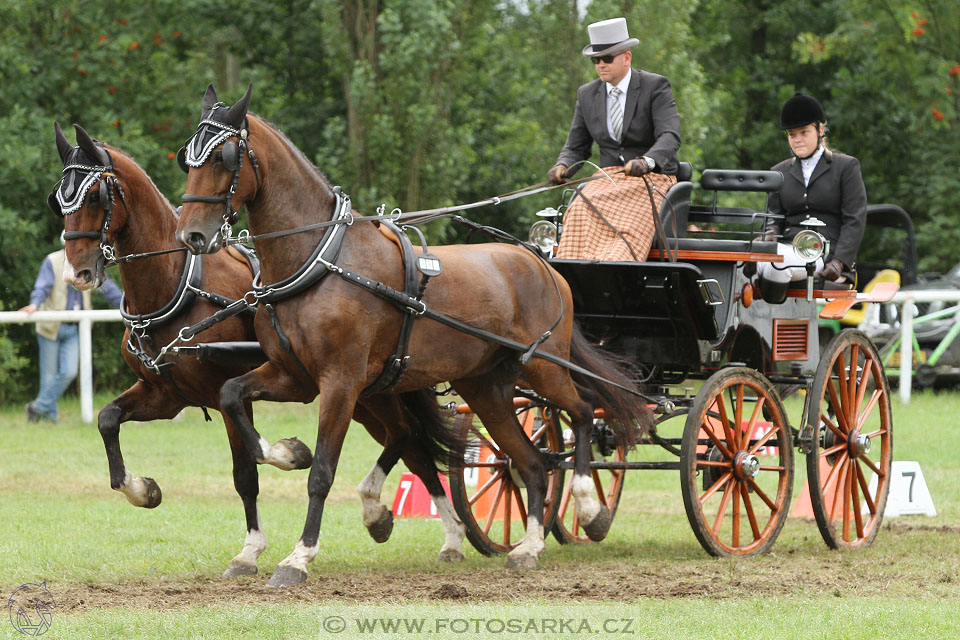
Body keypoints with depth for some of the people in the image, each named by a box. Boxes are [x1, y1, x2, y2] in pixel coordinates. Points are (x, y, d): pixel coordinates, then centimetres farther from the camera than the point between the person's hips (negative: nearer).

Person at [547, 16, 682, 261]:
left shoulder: (656, 87, -4)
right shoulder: (587, 94, 11)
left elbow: (670, 136, -17)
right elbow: (576, 147, 13)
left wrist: (646, 161, -38)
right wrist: (562, 167, -12)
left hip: (652, 177, -4)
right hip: (607, 180, 4)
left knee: (630, 221, -34)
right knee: (581, 209, -29)